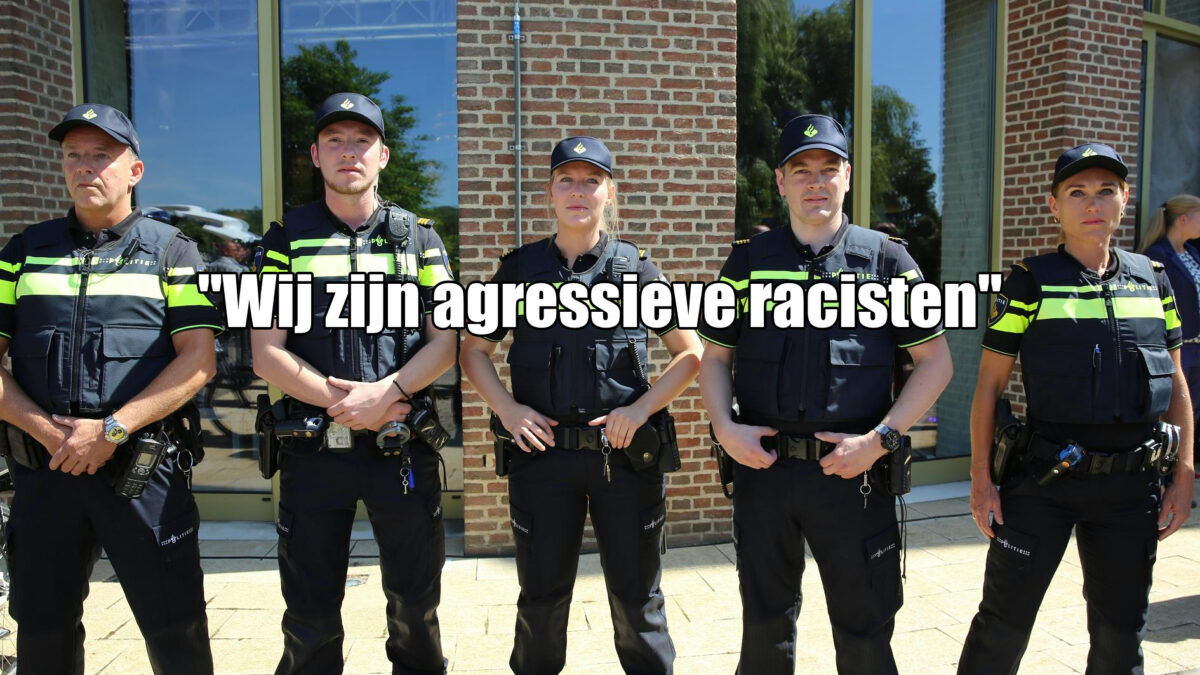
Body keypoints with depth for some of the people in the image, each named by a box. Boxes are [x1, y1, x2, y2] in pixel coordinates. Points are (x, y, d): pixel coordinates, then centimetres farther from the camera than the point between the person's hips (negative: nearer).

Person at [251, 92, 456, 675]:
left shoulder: (417, 238, 7)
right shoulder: (287, 239, 6)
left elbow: (444, 342, 0)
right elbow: (267, 353, -1)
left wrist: (385, 394, -16)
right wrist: (340, 403, -14)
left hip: (402, 449, 0)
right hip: (313, 451, 0)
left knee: (415, 605, 12)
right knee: (310, 614, 11)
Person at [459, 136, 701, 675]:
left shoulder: (636, 268, 1)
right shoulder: (520, 269, 4)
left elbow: (691, 353, 4)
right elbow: (474, 351, 11)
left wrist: (642, 408, -9)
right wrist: (507, 408, -5)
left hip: (625, 453, -1)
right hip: (542, 453, 1)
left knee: (636, 596, 12)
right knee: (541, 595, 14)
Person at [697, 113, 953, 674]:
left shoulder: (885, 259, 2)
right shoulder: (749, 260, 6)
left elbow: (935, 361, 1)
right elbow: (714, 357, 11)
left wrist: (879, 439, -10)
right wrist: (724, 427, -7)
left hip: (853, 470, -1)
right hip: (762, 467, 2)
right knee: (764, 628, 17)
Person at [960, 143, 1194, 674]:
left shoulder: (1152, 280, 7)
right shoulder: (1030, 282, -4)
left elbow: (1176, 385, 13)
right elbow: (989, 384, -3)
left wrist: (1183, 476, 7)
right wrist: (981, 480, -7)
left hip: (1131, 484, 4)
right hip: (1043, 479, -4)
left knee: (1121, 630, 16)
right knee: (1004, 622, 1)